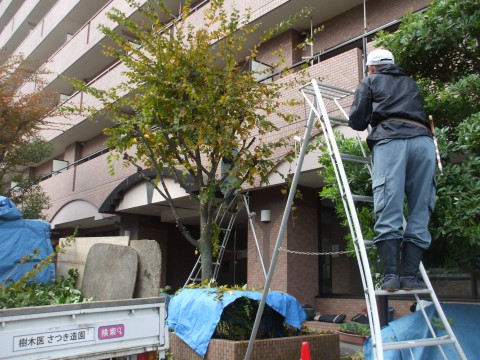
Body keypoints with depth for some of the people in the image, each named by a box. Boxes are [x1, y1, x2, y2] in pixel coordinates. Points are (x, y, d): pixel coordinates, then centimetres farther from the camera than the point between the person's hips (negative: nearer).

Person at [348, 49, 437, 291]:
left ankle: (391, 274, -16)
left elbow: (356, 122, 13)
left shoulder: (370, 82, 21)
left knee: (388, 213, -8)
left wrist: (369, 119, 35)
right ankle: (410, 276, -4)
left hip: (391, 139, -3)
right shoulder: (410, 83, 33)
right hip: (423, 139, 3)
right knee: (419, 214, 1)